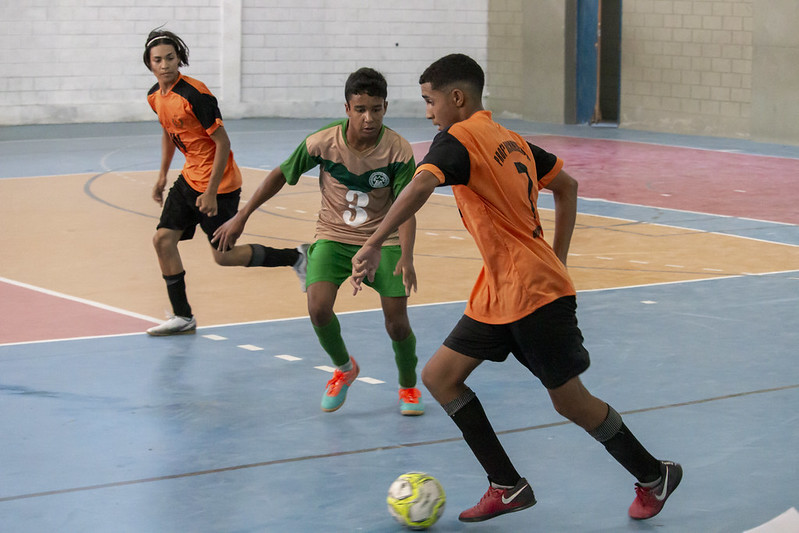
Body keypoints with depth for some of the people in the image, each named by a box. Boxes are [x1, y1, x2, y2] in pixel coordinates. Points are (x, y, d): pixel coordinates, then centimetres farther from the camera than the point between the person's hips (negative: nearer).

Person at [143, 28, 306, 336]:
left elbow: (223, 143, -21)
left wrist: (211, 192, -22)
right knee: (163, 239, 0)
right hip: (189, 178, 8)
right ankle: (182, 318, 10)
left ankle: (294, 257, 15)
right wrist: (162, 175, 20)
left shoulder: (194, 94, -23)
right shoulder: (155, 96, 2)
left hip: (219, 184, -8)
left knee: (224, 256, -4)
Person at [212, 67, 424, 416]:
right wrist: (241, 217, 0)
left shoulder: (398, 150, -19)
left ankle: (408, 386, 22)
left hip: (383, 240, -1)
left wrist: (406, 257, -33)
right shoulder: (322, 142, -18)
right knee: (318, 307, -21)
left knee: (397, 322, -10)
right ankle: (344, 369, 11)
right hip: (333, 236, 1)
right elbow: (281, 175, -2)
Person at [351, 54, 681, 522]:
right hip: (498, 295, 10)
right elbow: (567, 185, 22)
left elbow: (420, 187, -32)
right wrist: (556, 259, 22)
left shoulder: (458, 139, -13)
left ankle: (654, 475, 21)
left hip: (535, 293, -10)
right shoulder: (509, 140, 13)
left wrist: (374, 245, -35)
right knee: (440, 376, 6)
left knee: (571, 401, 2)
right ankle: (508, 487, 7)